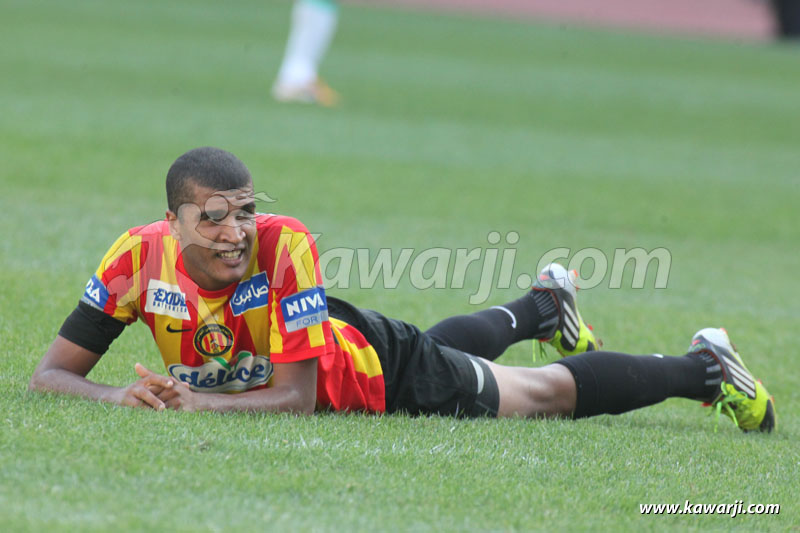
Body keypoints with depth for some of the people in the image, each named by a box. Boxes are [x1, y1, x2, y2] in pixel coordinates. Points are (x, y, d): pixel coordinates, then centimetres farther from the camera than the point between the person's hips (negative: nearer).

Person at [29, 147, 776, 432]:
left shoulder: (282, 244, -41)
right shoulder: (140, 255, -32)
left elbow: (298, 398, -39)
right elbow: (49, 375, -27)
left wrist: (195, 401, -49)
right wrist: (121, 396, -47)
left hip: (375, 365, -5)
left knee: (548, 393, 13)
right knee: (449, 345, 36)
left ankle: (703, 369, 38)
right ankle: (547, 304, 69)